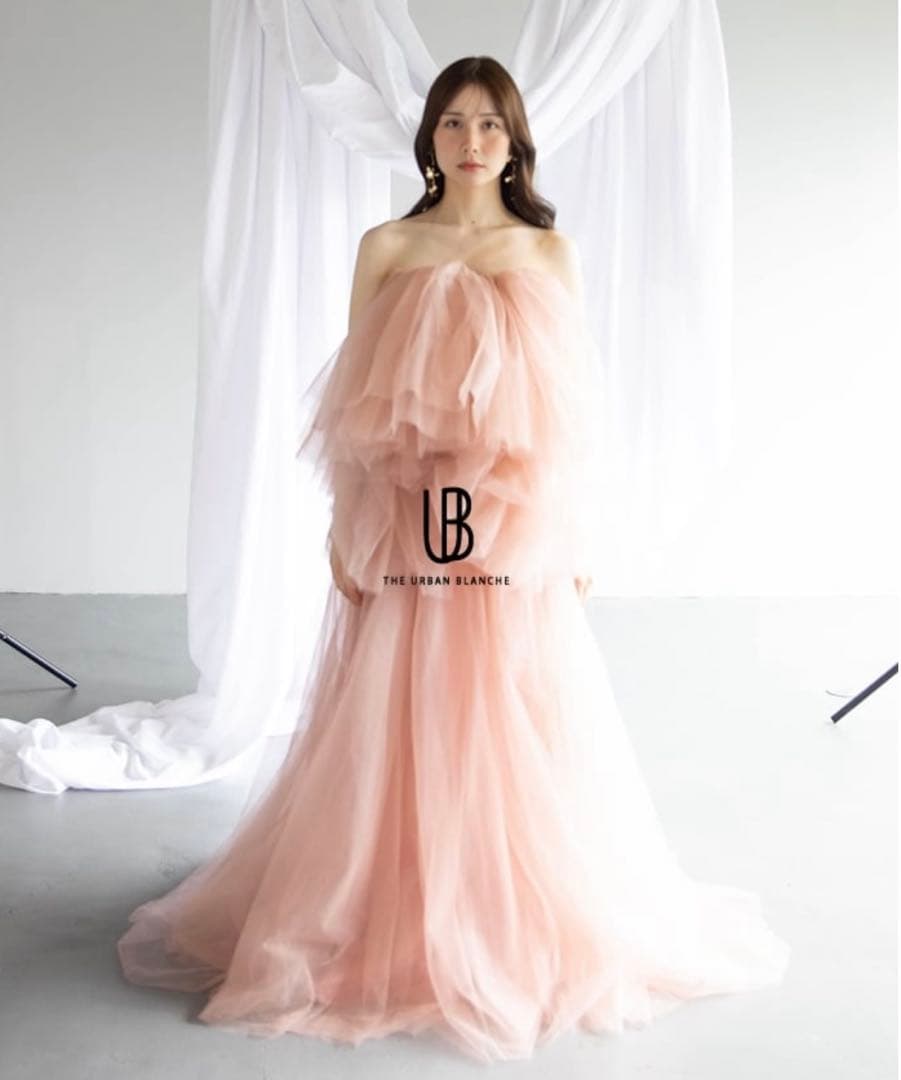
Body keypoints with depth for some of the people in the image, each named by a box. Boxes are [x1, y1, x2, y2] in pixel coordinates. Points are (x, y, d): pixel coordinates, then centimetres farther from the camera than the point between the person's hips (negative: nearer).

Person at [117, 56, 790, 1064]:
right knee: (395, 736, 5)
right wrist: (343, 529, -3)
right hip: (403, 529, 0)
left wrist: (575, 536, 4)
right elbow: (354, 408, 4)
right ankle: (390, 930, 22)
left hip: (518, 536, 1)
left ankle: (524, 932, 23)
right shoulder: (385, 249, 6)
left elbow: (569, 407, 8)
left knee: (515, 738, 5)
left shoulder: (551, 253, 8)